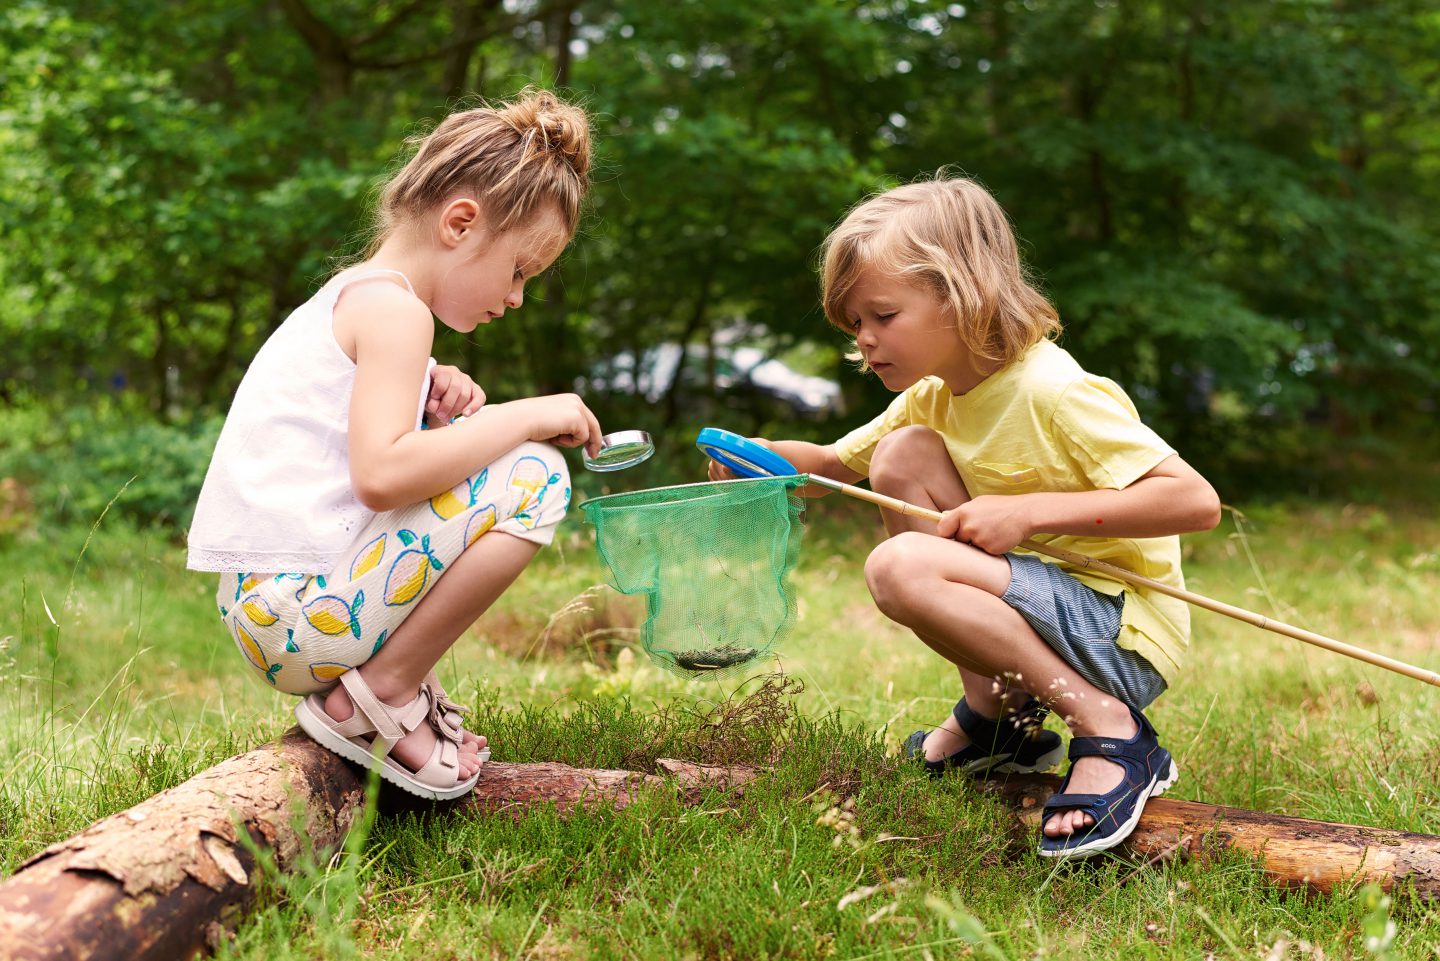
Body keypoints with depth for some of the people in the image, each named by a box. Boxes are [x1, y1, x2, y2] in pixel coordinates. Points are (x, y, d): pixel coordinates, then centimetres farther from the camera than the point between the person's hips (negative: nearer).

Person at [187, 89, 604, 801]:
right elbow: (380, 474, -25)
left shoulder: (348, 298, 19)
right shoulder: (394, 309, -11)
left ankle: (403, 685, 14)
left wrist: (428, 398, 7)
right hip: (302, 613, -10)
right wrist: (527, 416, -16)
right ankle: (379, 695, -9)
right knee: (533, 476, -15)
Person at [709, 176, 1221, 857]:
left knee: (900, 567, -27)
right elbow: (832, 464, 19)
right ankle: (995, 714, 4)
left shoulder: (1053, 392, -19)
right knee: (902, 456, -1)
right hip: (1048, 610, 9)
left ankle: (1108, 727, -17)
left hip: (1124, 638, -9)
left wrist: (1031, 509, -26)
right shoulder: (932, 397, 6)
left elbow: (1197, 502, -24)